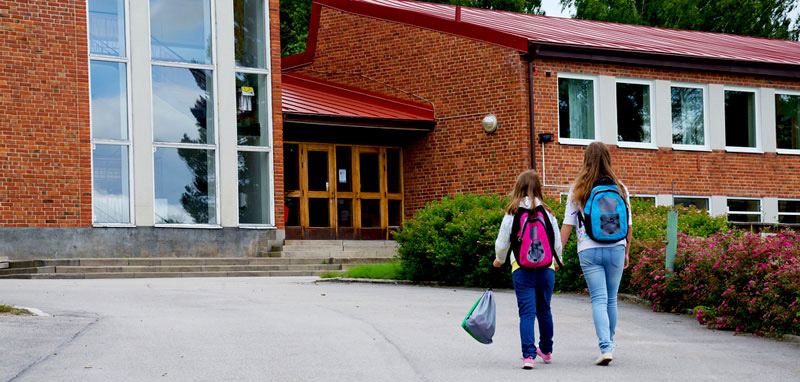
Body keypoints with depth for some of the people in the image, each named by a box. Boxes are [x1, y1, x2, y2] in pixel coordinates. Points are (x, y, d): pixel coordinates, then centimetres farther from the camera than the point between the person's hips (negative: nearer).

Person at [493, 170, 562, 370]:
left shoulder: (512, 214, -2)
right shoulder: (547, 213, 4)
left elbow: (502, 243, 4)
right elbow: (558, 244, 10)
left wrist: (499, 259, 25)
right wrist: (555, 262, 29)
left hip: (522, 268, -2)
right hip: (546, 268, 2)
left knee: (527, 312, -2)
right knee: (544, 310, 17)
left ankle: (528, 354, -13)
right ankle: (546, 351, 32)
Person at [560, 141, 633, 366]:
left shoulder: (577, 189, -2)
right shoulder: (619, 188, 3)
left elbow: (568, 224, -3)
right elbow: (628, 225, 8)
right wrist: (626, 252, 20)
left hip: (589, 250, -2)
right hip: (616, 248, 2)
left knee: (599, 300, -3)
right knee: (611, 299, 15)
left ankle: (605, 348, -17)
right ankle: (609, 343, 28)